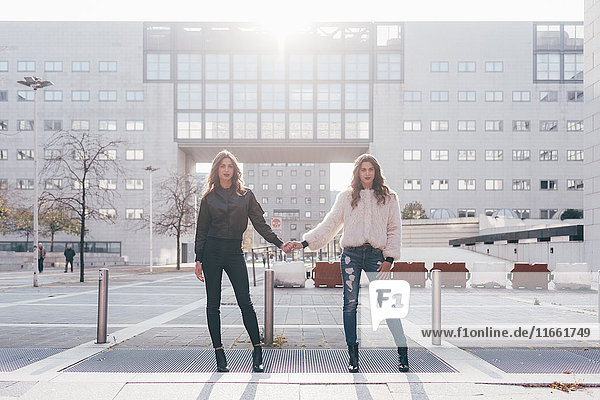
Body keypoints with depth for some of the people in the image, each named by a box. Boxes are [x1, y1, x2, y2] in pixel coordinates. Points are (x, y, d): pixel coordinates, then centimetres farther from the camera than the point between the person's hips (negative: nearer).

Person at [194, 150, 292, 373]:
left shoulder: (245, 195, 7)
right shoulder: (209, 197, 7)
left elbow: (260, 224, 6)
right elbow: (201, 231, 8)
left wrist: (280, 243, -4)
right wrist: (198, 259, 2)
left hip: (235, 252, 0)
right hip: (212, 251, 1)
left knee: (245, 302, -6)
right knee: (213, 304, 2)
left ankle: (257, 352, -2)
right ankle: (219, 353, 10)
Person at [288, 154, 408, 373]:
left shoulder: (388, 198, 10)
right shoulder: (346, 197, 11)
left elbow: (394, 229, 8)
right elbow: (329, 225, 9)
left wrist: (389, 258, -1)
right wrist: (304, 242, 1)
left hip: (376, 255, -1)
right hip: (351, 255, 1)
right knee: (350, 304, 0)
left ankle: (402, 352, 3)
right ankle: (353, 354, 9)